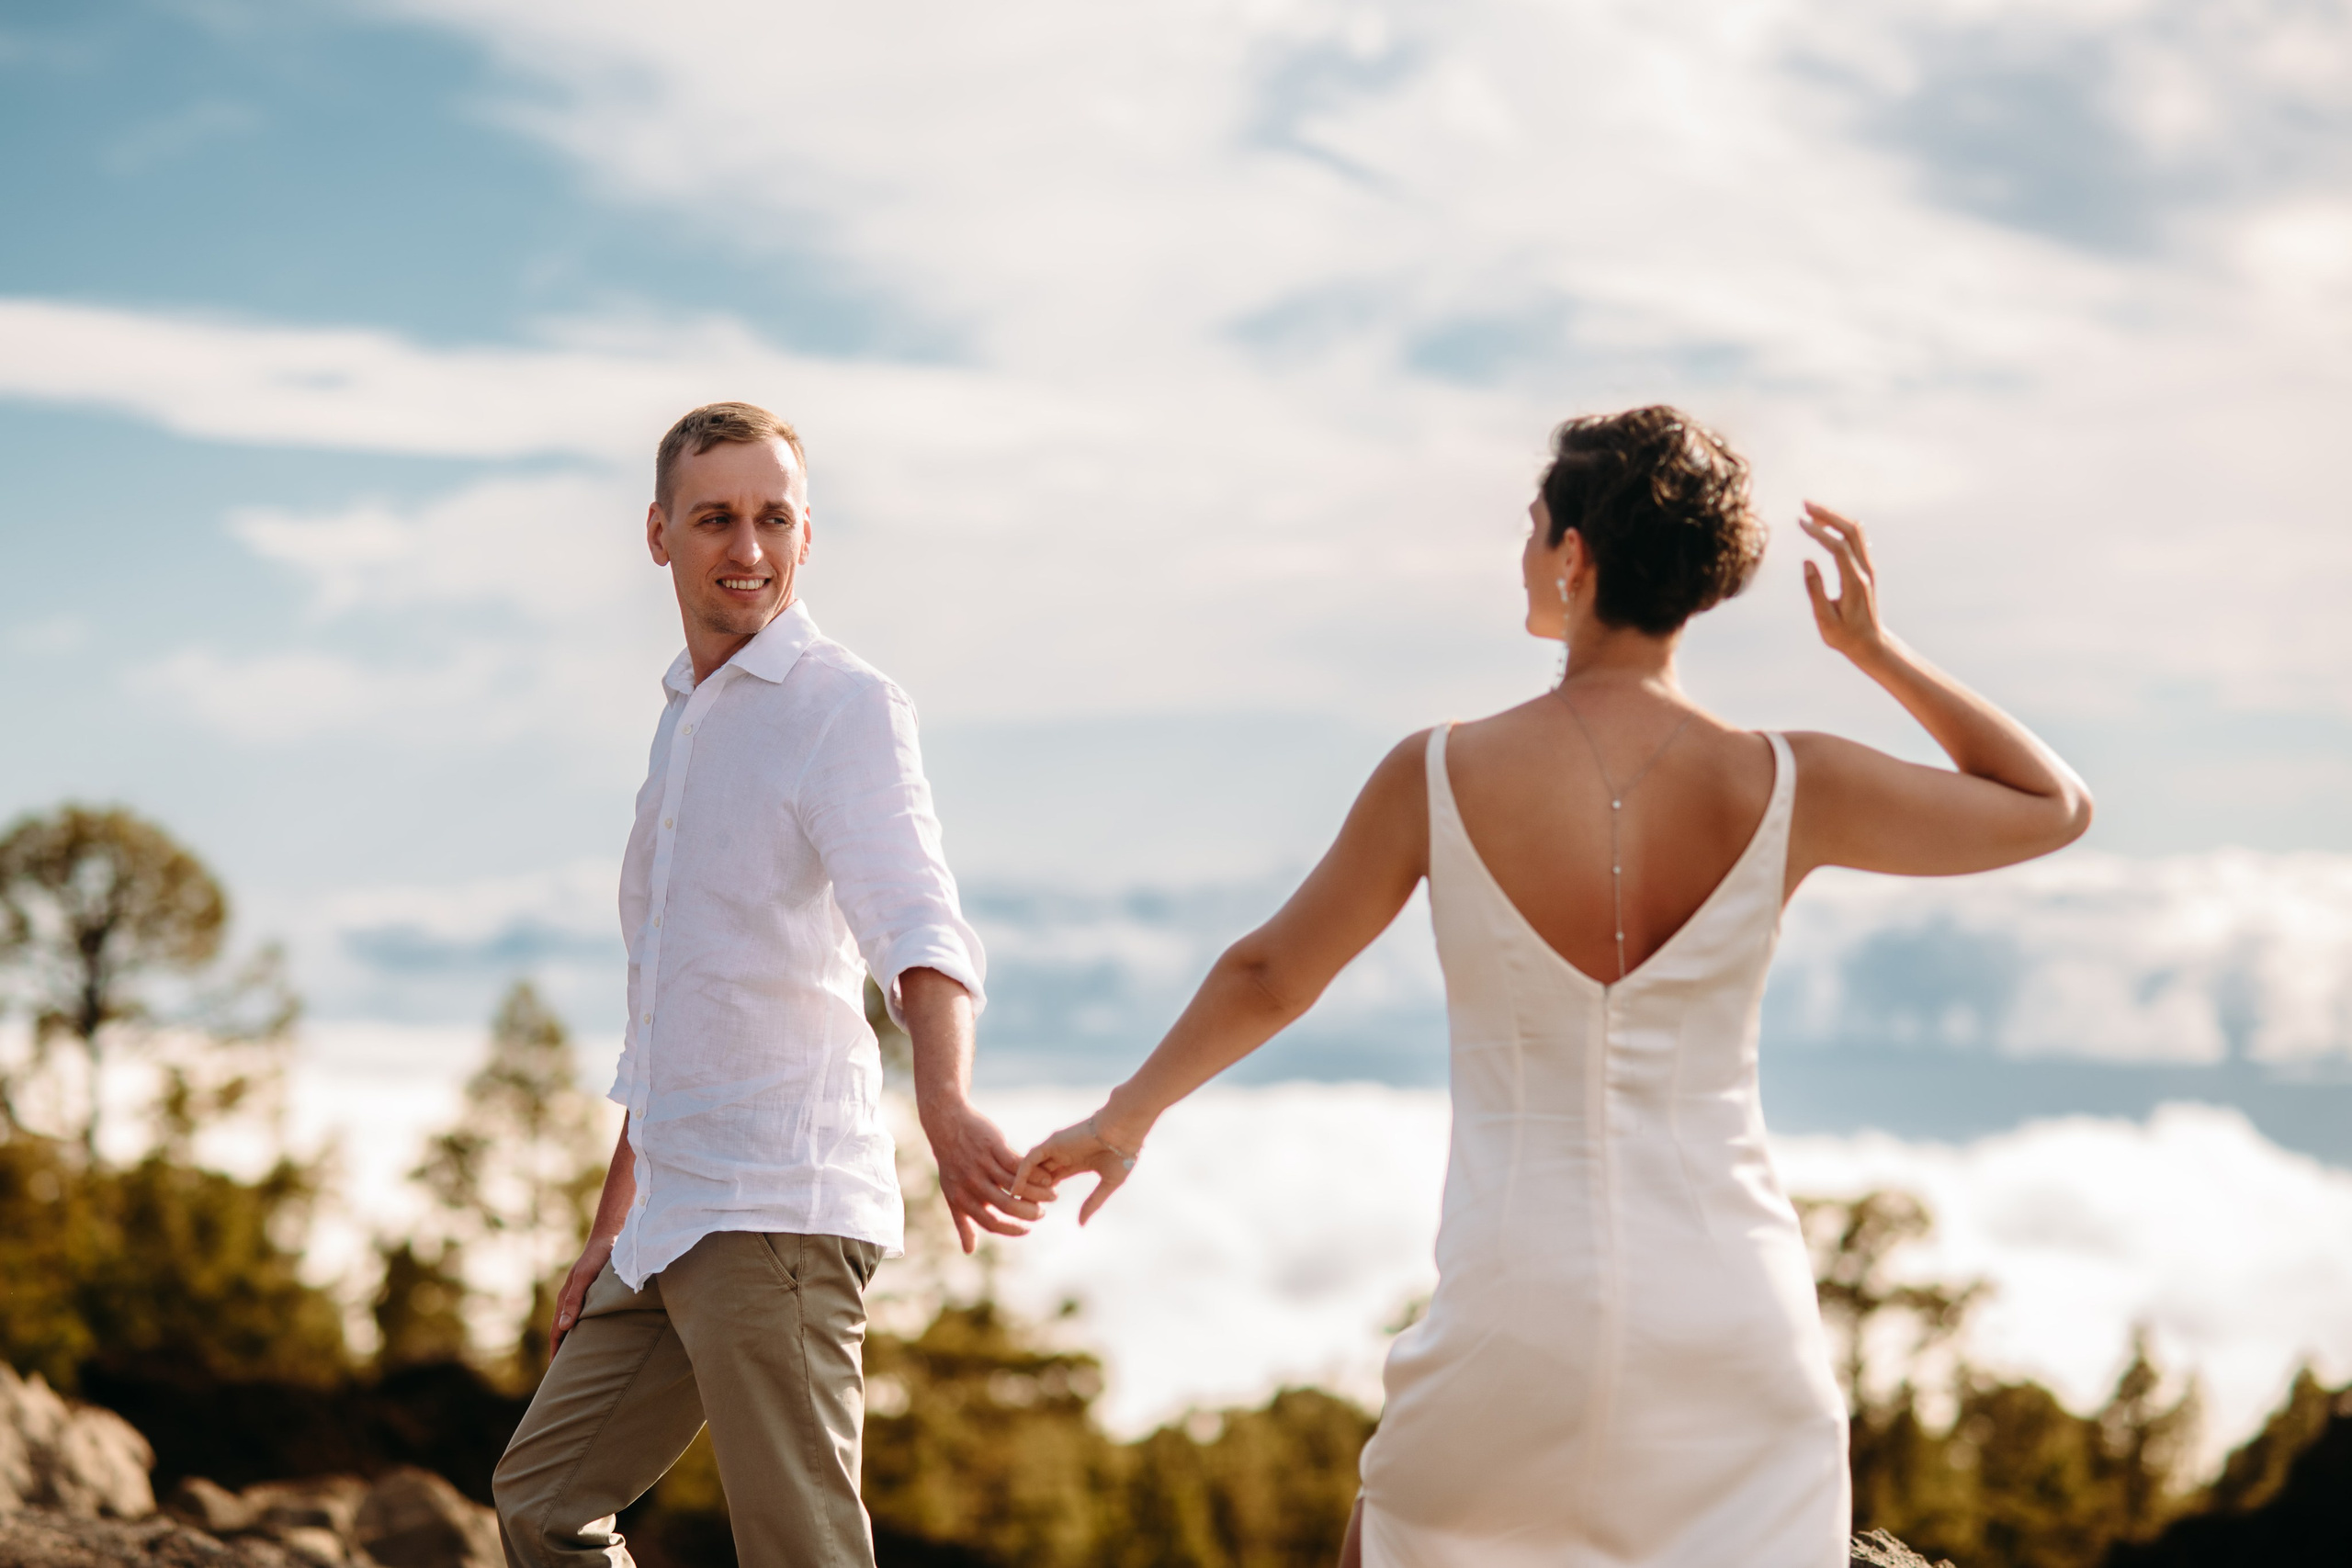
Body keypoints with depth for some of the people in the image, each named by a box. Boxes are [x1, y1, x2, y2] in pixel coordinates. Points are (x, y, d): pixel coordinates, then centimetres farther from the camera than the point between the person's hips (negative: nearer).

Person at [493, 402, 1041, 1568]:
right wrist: (611, 1226, 27)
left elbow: (917, 928, -25)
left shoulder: (846, 706, -7)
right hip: (673, 1220, 9)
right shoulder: (682, 725, 21)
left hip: (777, 1209, -9)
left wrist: (944, 1099, -44)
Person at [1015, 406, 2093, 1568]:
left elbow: (1270, 975, 9)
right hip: (1732, 1328, 0)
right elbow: (2054, 808, 9)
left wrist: (1127, 1116, 25)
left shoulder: (1439, 777, -7)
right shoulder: (1785, 789, -6)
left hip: (1523, 1319, 0)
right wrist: (1880, 654, 10)